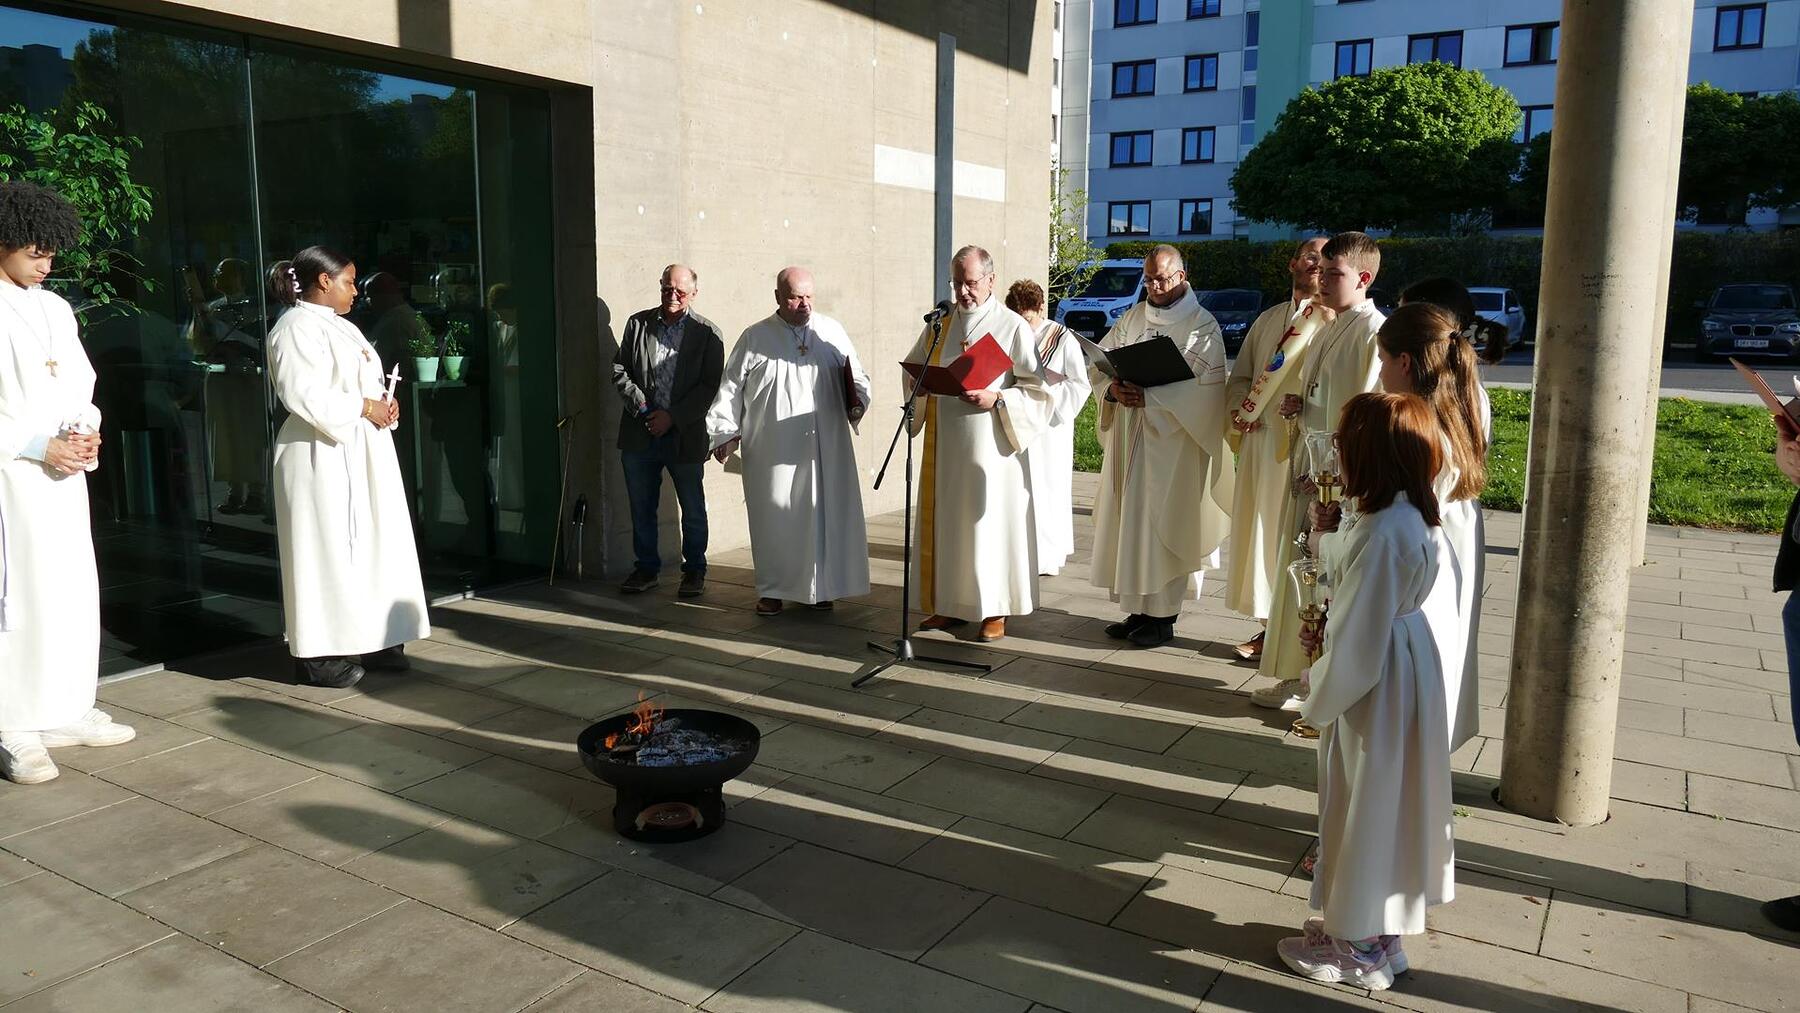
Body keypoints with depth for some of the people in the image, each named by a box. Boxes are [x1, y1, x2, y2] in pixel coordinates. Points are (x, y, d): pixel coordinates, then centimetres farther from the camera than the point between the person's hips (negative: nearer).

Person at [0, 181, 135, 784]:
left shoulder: (55, 308, 12)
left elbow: (82, 381, 17)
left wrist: (86, 431, 0)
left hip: (64, 472, 6)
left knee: (73, 591, 9)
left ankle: (66, 712, 19)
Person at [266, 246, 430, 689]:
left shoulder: (339, 327, 20)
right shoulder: (297, 328, -11)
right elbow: (304, 394, -22)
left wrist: (385, 404, 6)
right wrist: (364, 407, -17)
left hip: (361, 452, 10)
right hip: (324, 456, -10)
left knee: (375, 544, 11)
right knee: (328, 549, -6)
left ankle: (371, 640, 19)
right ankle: (320, 653, 2)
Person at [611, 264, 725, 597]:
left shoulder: (707, 333, -1)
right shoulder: (638, 323, 7)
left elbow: (710, 386, -6)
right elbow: (619, 370, 6)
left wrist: (672, 417, -13)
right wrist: (641, 407, -8)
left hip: (685, 435, -2)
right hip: (640, 433, 3)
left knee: (693, 509, 7)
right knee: (641, 507, 11)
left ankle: (694, 570, 22)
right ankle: (646, 568, 25)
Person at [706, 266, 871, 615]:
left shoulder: (832, 332, 8)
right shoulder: (755, 337, 4)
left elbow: (857, 376, 13)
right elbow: (730, 389, 7)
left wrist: (858, 402, -6)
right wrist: (725, 433, 1)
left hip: (826, 447, 2)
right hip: (773, 450, -2)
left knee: (826, 513, 4)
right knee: (775, 517, 2)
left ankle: (821, 585, 18)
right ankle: (773, 589, 15)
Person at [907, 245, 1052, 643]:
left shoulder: (1013, 327, -3)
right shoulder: (939, 324, 11)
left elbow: (1037, 387, -5)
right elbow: (912, 369, 19)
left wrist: (996, 399, -18)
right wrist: (924, 385, -2)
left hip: (990, 445, -5)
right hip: (944, 444, 5)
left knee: (991, 521, 0)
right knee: (945, 522, 8)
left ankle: (995, 610, 10)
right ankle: (949, 604, 19)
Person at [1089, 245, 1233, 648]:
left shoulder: (1203, 326, -4)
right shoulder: (1132, 318, 13)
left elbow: (1207, 386, -15)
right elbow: (1101, 362, 10)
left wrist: (1149, 396, -23)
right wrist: (1113, 389, -12)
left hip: (1173, 441, -5)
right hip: (1128, 437, 5)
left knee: (1164, 523, -2)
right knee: (1129, 520, 7)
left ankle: (1163, 616, 6)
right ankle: (1137, 610, 16)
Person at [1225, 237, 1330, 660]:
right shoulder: (1268, 319, 16)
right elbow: (1240, 376, 19)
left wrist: (1309, 407, -27)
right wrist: (1239, 410, 1)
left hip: (1306, 446, -5)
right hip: (1260, 441, 6)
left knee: (1297, 536, -2)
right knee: (1260, 531, 9)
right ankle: (1269, 625, 21)